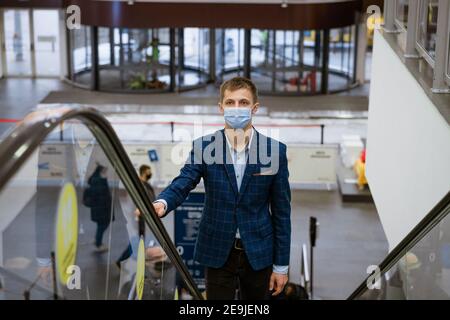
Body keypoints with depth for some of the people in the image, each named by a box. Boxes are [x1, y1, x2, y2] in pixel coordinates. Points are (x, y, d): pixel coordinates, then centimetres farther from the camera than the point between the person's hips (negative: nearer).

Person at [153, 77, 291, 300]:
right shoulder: (203, 146, -2)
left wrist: (281, 265, 0)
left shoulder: (275, 150, -3)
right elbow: (183, 183, -15)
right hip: (218, 252, 0)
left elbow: (281, 211, -1)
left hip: (258, 253, 1)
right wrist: (162, 203, -39)